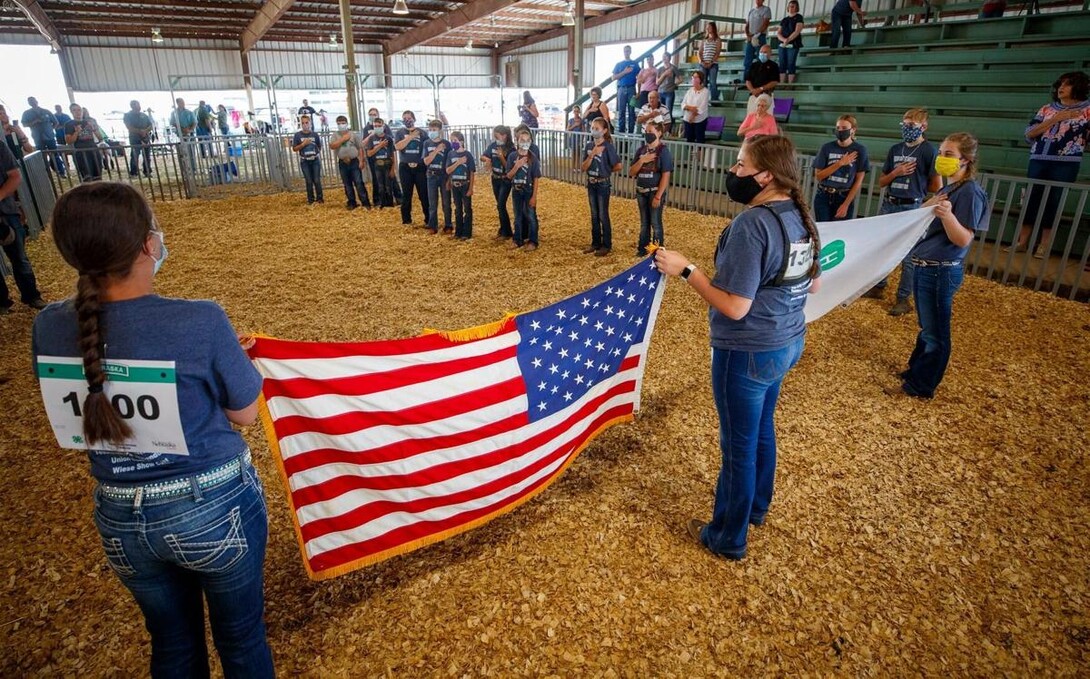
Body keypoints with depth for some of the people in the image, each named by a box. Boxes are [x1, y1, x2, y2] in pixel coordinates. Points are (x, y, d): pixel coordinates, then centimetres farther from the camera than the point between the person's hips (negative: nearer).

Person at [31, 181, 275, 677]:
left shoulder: (49, 328, -10)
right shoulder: (200, 321, -26)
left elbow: (85, 412, 6)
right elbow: (245, 413, -12)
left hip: (121, 519, 5)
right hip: (215, 507, -4)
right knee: (241, 639, 22)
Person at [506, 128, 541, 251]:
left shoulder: (533, 157, -8)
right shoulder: (512, 156, -3)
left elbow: (536, 178, -8)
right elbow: (509, 176, -3)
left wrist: (534, 196, -11)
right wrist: (517, 166, -21)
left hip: (529, 191, -2)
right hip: (516, 191, 2)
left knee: (531, 216, 1)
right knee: (518, 216, 13)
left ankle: (532, 241, 11)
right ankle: (517, 240, 24)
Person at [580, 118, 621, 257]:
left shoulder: (608, 146, -14)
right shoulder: (589, 146, 2)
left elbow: (618, 166, -16)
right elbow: (583, 168, -4)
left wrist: (606, 171, -1)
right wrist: (592, 154, -18)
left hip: (603, 184, -6)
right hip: (591, 183, 6)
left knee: (603, 216, 1)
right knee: (594, 215, 14)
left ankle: (606, 245, 12)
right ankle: (595, 243, 24)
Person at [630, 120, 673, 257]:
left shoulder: (663, 151, -11)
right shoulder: (641, 150, 5)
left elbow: (666, 175, -14)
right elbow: (631, 173, 3)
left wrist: (658, 196, -18)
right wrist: (641, 160, -13)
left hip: (655, 192, -5)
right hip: (641, 192, 5)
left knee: (655, 223, 1)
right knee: (644, 223, 15)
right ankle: (642, 249, 27)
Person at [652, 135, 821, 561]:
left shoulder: (751, 224, -25)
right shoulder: (800, 217, 1)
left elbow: (735, 306, -27)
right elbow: (814, 285, 11)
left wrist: (684, 270, -21)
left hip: (748, 351, -9)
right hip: (787, 342, 9)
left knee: (738, 444, 7)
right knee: (762, 427, 26)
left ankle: (728, 539, 27)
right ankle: (757, 507, 49)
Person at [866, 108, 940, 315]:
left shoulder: (929, 151, -8)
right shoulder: (895, 149, 9)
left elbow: (937, 186, -7)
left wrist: (916, 186, 5)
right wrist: (896, 173, -6)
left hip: (911, 208, -6)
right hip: (888, 205, 6)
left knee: (908, 255, 1)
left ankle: (903, 299, 8)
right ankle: (878, 287, 30)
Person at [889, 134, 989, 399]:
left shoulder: (970, 192, -16)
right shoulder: (947, 189, 12)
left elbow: (963, 240, -21)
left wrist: (947, 215, -39)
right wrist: (930, 206, -6)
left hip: (941, 271, -9)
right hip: (924, 267, 9)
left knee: (935, 332, 3)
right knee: (926, 327, 21)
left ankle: (920, 386, 13)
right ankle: (915, 370, 34)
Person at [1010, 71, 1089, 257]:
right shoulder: (1047, 109, 12)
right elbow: (1029, 134, 1)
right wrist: (1055, 119, -6)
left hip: (1066, 164, -3)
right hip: (1038, 161, 3)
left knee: (1054, 202, -1)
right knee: (1030, 199, 3)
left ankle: (1044, 244, 6)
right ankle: (1023, 241, 10)